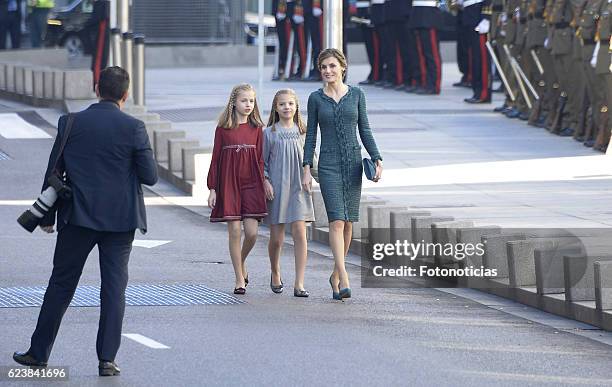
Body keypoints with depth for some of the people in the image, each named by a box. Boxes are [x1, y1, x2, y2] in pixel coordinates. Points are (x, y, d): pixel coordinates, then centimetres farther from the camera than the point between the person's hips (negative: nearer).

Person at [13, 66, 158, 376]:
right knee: (114, 286, 4)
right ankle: (107, 359, -1)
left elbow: (53, 173, 1)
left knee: (61, 284, 10)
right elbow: (150, 176, -6)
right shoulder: (133, 128, -8)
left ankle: (39, 352, 17)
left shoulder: (71, 124, -3)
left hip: (78, 217, 1)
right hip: (120, 219, -1)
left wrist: (47, 216, 11)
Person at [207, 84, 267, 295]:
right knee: (234, 231, -3)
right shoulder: (223, 129, 1)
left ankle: (242, 263, 23)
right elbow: (215, 159, 3)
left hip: (251, 184, 1)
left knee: (252, 232, -7)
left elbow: (260, 159, 9)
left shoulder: (256, 129, 6)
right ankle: (240, 279, 6)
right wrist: (212, 189, 0)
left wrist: (262, 184, 2)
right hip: (229, 184, -1)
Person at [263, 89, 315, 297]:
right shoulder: (269, 133, 1)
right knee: (276, 238, 4)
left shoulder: (302, 132, 7)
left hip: (298, 188, 1)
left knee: (300, 233, -11)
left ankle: (299, 284, -10)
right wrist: (265, 181, -9)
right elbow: (262, 161, 3)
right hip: (276, 189, -1)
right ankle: (275, 274, 32)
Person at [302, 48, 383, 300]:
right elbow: (310, 136, 5)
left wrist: (378, 161, -3)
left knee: (348, 223, 6)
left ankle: (336, 275, 23)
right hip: (329, 166, -2)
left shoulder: (356, 95, 5)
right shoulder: (316, 98, 3)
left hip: (353, 163, 2)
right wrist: (306, 170, -3)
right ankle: (344, 280, -20)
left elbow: (365, 131, 8)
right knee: (337, 221, -14)